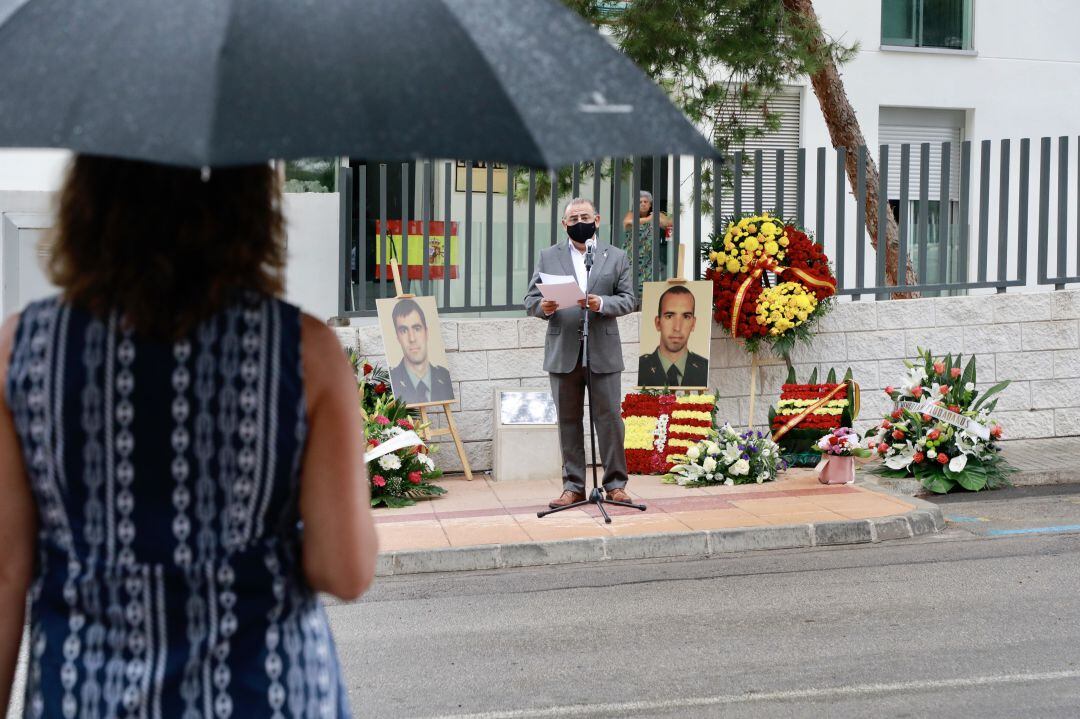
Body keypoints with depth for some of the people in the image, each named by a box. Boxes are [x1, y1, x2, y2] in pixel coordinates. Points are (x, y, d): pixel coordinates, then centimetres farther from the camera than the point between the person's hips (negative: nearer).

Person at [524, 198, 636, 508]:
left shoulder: (616, 257, 10)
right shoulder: (549, 256, 11)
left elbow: (628, 300, 3)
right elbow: (530, 300, 7)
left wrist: (602, 303, -17)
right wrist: (543, 307, -17)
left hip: (603, 352, -1)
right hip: (563, 352, 1)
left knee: (609, 418, 0)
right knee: (568, 420, 5)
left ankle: (615, 483, 10)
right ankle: (573, 486, 12)